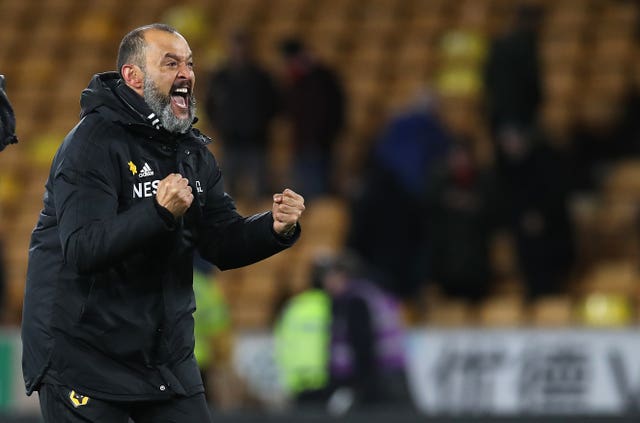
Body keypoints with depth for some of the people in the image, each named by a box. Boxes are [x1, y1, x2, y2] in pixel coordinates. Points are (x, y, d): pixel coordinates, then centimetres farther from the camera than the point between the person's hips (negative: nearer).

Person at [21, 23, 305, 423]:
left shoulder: (192, 151, 11)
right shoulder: (94, 142, -15)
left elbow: (223, 244, 8)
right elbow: (82, 250, -26)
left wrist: (276, 228, -12)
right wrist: (159, 213, -38)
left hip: (166, 354, 7)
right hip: (84, 356, -7)